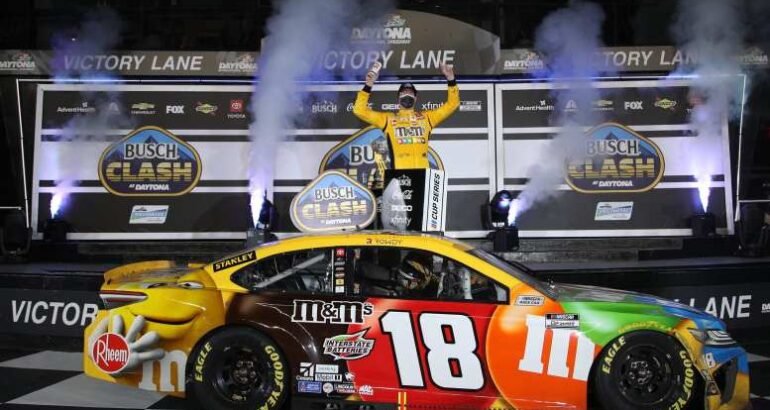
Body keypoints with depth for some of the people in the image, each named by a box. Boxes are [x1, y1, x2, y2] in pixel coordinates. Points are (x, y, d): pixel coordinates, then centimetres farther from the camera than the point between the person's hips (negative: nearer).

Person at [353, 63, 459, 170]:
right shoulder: (388, 118, 17)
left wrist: (451, 80, 12)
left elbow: (452, 104, 22)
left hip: (422, 170, 2)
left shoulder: (426, 117, 22)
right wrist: (368, 86, 5)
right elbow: (360, 110, 12)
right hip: (399, 172, -2)